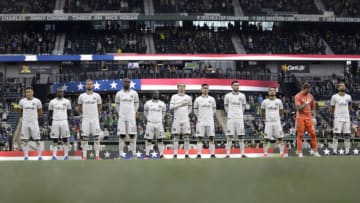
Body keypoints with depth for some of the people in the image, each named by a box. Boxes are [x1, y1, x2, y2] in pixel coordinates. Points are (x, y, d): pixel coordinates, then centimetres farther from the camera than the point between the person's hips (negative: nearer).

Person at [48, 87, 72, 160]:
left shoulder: (67, 101, 7)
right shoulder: (52, 102, 6)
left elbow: (69, 112, 14)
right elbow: (50, 112, 12)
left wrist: (68, 118, 4)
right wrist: (50, 120, 2)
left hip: (64, 121, 0)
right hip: (55, 122, 0)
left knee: (65, 139, 0)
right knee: (55, 139, -1)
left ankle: (66, 155, 5)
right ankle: (54, 155, 1)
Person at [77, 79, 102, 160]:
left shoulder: (97, 96, 4)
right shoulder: (82, 96, 3)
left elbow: (99, 107, 16)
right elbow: (79, 108, 17)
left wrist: (95, 113, 12)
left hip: (95, 119, 0)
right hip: (85, 119, 0)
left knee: (96, 137, -1)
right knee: (84, 138, -1)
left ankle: (97, 155, 3)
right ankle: (84, 156, 3)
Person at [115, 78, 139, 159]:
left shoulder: (134, 93, 4)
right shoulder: (119, 93, 5)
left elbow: (136, 104, 12)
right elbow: (117, 105, 14)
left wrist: (134, 113, 6)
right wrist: (120, 113, 8)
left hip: (131, 117, 0)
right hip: (122, 117, 0)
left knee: (132, 134, -4)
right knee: (121, 134, -2)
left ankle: (134, 151, 0)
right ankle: (121, 152, 1)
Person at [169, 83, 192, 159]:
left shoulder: (188, 97, 9)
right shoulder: (174, 97, 3)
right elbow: (171, 107, -9)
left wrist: (186, 114, 5)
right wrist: (180, 105, -14)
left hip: (185, 120, 2)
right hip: (177, 120, -2)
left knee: (186, 137, -1)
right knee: (176, 137, -1)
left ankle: (187, 154, 2)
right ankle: (175, 154, 0)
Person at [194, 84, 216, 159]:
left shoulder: (212, 99, 6)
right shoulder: (198, 99, 3)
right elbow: (195, 110, 13)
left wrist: (210, 116, 12)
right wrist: (199, 117, 9)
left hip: (210, 122, 1)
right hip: (201, 122, -1)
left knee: (211, 138, -1)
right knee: (200, 138, -2)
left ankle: (212, 154, 3)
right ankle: (199, 154, 0)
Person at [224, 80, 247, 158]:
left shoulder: (242, 96, 5)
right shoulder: (228, 96, 0)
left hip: (240, 119, 2)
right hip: (230, 119, -2)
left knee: (241, 136, 1)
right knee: (229, 137, -2)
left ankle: (242, 153, 3)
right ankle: (228, 153, -1)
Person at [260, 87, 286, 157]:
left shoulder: (279, 101, 3)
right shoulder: (265, 102, 1)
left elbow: (281, 112, 15)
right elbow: (262, 112, 14)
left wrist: (276, 116, 8)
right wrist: (267, 116, 8)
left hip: (277, 122, 1)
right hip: (268, 122, -1)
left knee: (280, 138, -2)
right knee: (266, 139, -1)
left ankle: (282, 153, 3)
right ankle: (265, 153, 6)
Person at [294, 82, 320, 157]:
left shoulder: (310, 96, 9)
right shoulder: (298, 96, -6)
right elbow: (298, 108, -14)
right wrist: (306, 103, -21)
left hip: (309, 117, 4)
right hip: (301, 117, -4)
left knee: (313, 133, -3)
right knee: (300, 135, -3)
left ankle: (315, 151, 2)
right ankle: (300, 152, 1)